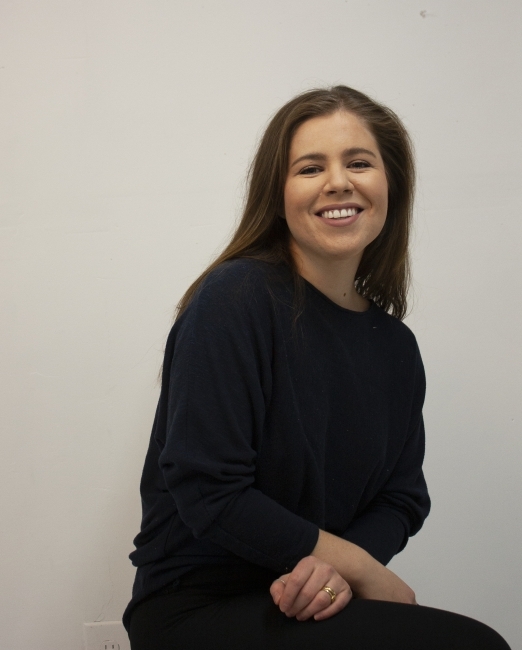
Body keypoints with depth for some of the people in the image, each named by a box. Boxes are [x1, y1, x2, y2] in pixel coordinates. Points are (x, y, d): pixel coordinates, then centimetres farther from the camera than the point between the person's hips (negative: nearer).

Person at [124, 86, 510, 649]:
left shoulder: (396, 347, 5)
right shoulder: (237, 297, -15)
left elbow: (402, 497, 7)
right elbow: (209, 492, -19)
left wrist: (335, 567, -15)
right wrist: (368, 573, -12)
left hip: (307, 601, 6)